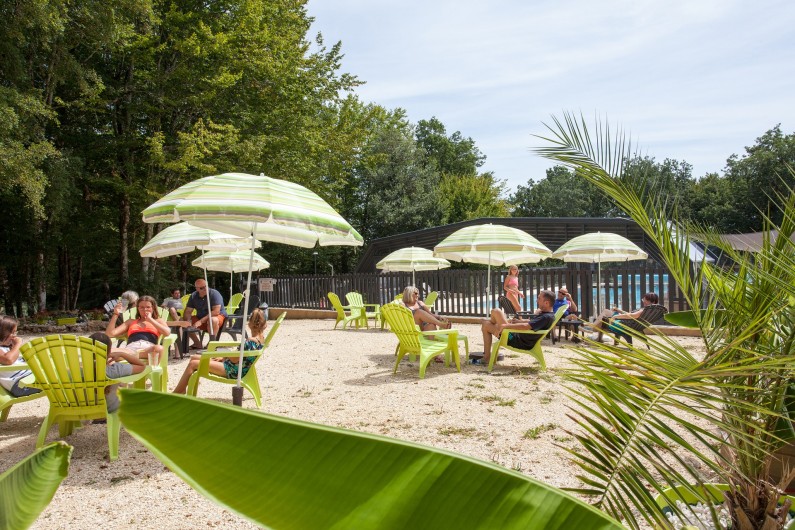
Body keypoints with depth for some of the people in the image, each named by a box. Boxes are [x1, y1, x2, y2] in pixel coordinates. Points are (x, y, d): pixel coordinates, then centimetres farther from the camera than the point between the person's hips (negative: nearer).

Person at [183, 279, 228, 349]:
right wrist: (186, 321, -24)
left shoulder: (214, 294, -19)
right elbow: (188, 312, -1)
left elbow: (216, 312, -27)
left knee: (213, 320, -40)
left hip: (218, 316, -6)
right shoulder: (193, 296, -1)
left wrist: (201, 321, -33)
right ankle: (197, 344, 2)